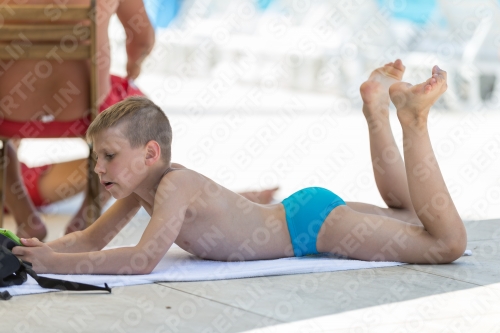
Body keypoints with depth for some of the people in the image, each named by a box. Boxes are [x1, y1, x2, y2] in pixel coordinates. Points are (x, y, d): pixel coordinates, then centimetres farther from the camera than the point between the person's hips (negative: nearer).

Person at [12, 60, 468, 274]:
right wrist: (41, 249, -12)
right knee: (406, 217, 30)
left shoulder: (174, 185, -29)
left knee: (449, 243, -13)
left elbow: (144, 259, -40)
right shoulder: (143, 185, -3)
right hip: (299, 212, 8)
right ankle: (376, 107, 29)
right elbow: (93, 239, 7)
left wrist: (58, 263, -37)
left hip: (313, 222, -8)